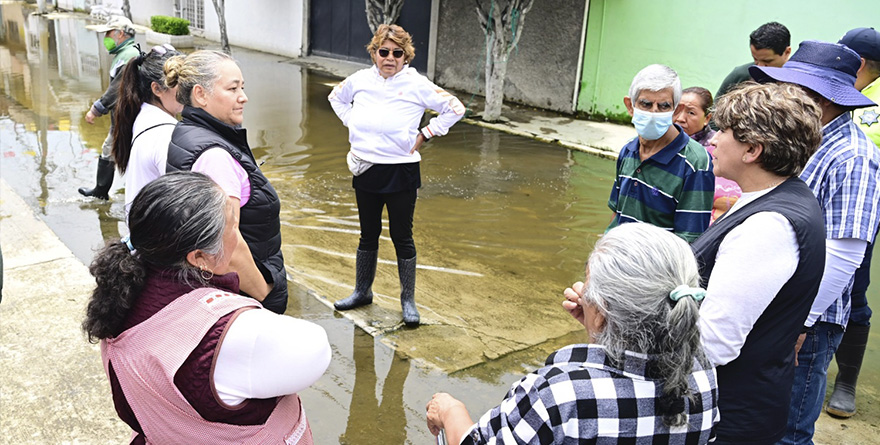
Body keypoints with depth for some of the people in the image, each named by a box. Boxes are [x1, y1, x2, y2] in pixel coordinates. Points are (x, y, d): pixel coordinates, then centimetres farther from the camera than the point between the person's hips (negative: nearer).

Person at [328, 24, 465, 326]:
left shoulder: (417, 85, -11)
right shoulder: (361, 80, 1)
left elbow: (455, 108, -5)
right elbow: (336, 97, 22)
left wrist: (423, 135, -7)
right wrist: (351, 122, 8)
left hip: (401, 173, -4)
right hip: (365, 171, 4)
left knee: (402, 237, 4)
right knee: (368, 234, 16)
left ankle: (408, 300, 18)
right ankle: (362, 291, 33)